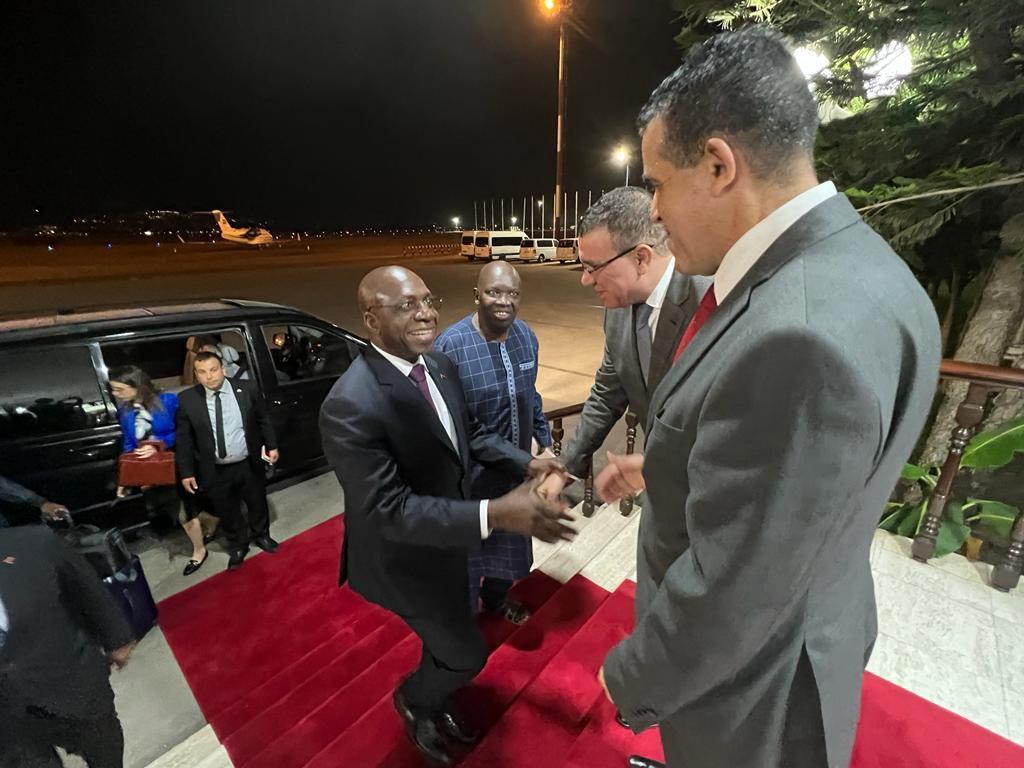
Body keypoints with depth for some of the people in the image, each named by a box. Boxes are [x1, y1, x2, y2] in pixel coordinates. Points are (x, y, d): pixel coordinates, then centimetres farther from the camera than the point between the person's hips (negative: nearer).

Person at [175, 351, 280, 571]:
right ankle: (237, 547, 41)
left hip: (250, 465, 0)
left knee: (257, 504, 20)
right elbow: (184, 439, -2)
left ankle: (261, 535, 47)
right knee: (227, 512, 17)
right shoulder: (187, 399, -8)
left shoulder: (247, 389, -9)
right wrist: (186, 472, -2)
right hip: (215, 471, 0)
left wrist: (272, 446, 2)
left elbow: (264, 420, 3)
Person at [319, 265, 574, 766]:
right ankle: (413, 698, 49)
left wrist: (528, 463, -12)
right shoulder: (351, 405, -33)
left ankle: (434, 707, 62)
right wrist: (493, 514, -41)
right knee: (466, 655, 13)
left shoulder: (440, 366, -9)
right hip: (404, 556, -7)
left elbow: (470, 433, 3)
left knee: (448, 640, 29)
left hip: (445, 537, 7)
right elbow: (390, 509, -33)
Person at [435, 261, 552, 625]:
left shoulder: (526, 335, -4)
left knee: (510, 540, 26)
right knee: (469, 551, 19)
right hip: (472, 473, -5)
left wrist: (545, 440, 12)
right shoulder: (451, 344, -25)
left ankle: (495, 598, 56)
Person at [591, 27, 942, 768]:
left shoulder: (805, 332, -39)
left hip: (751, 667, -6)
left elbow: (731, 590, -30)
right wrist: (661, 467, 7)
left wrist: (631, 679, -13)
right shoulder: (831, 265, -7)